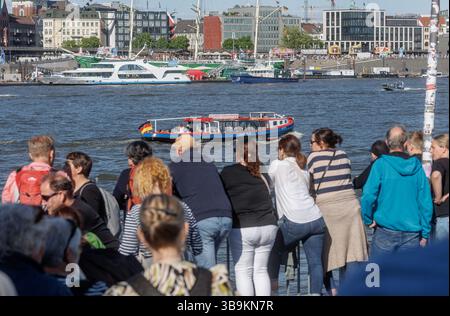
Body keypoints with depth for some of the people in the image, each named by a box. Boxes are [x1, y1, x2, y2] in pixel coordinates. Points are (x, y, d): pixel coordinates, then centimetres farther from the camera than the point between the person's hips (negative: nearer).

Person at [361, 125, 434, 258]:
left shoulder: (381, 164, -7)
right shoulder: (416, 166, 2)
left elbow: (368, 196, -15)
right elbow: (426, 201, 3)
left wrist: (368, 220, 0)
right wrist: (425, 233, 10)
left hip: (385, 230, -3)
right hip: (412, 232, 3)